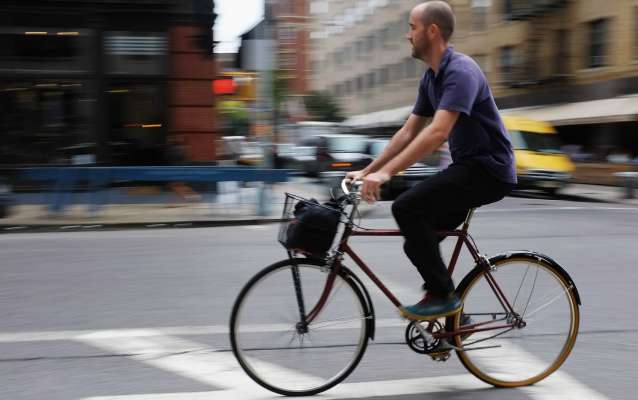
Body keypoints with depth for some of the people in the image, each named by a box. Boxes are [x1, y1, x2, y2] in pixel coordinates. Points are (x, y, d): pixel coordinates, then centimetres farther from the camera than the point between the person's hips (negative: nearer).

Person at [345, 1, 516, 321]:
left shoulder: (460, 72, -20)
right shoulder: (431, 78, 11)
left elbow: (438, 132, -32)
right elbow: (408, 132, 15)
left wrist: (386, 172, -36)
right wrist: (367, 171, 9)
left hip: (489, 170, -10)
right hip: (468, 167, 10)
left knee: (407, 208, -22)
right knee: (419, 241, 8)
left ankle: (443, 296, -12)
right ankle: (452, 316, 19)